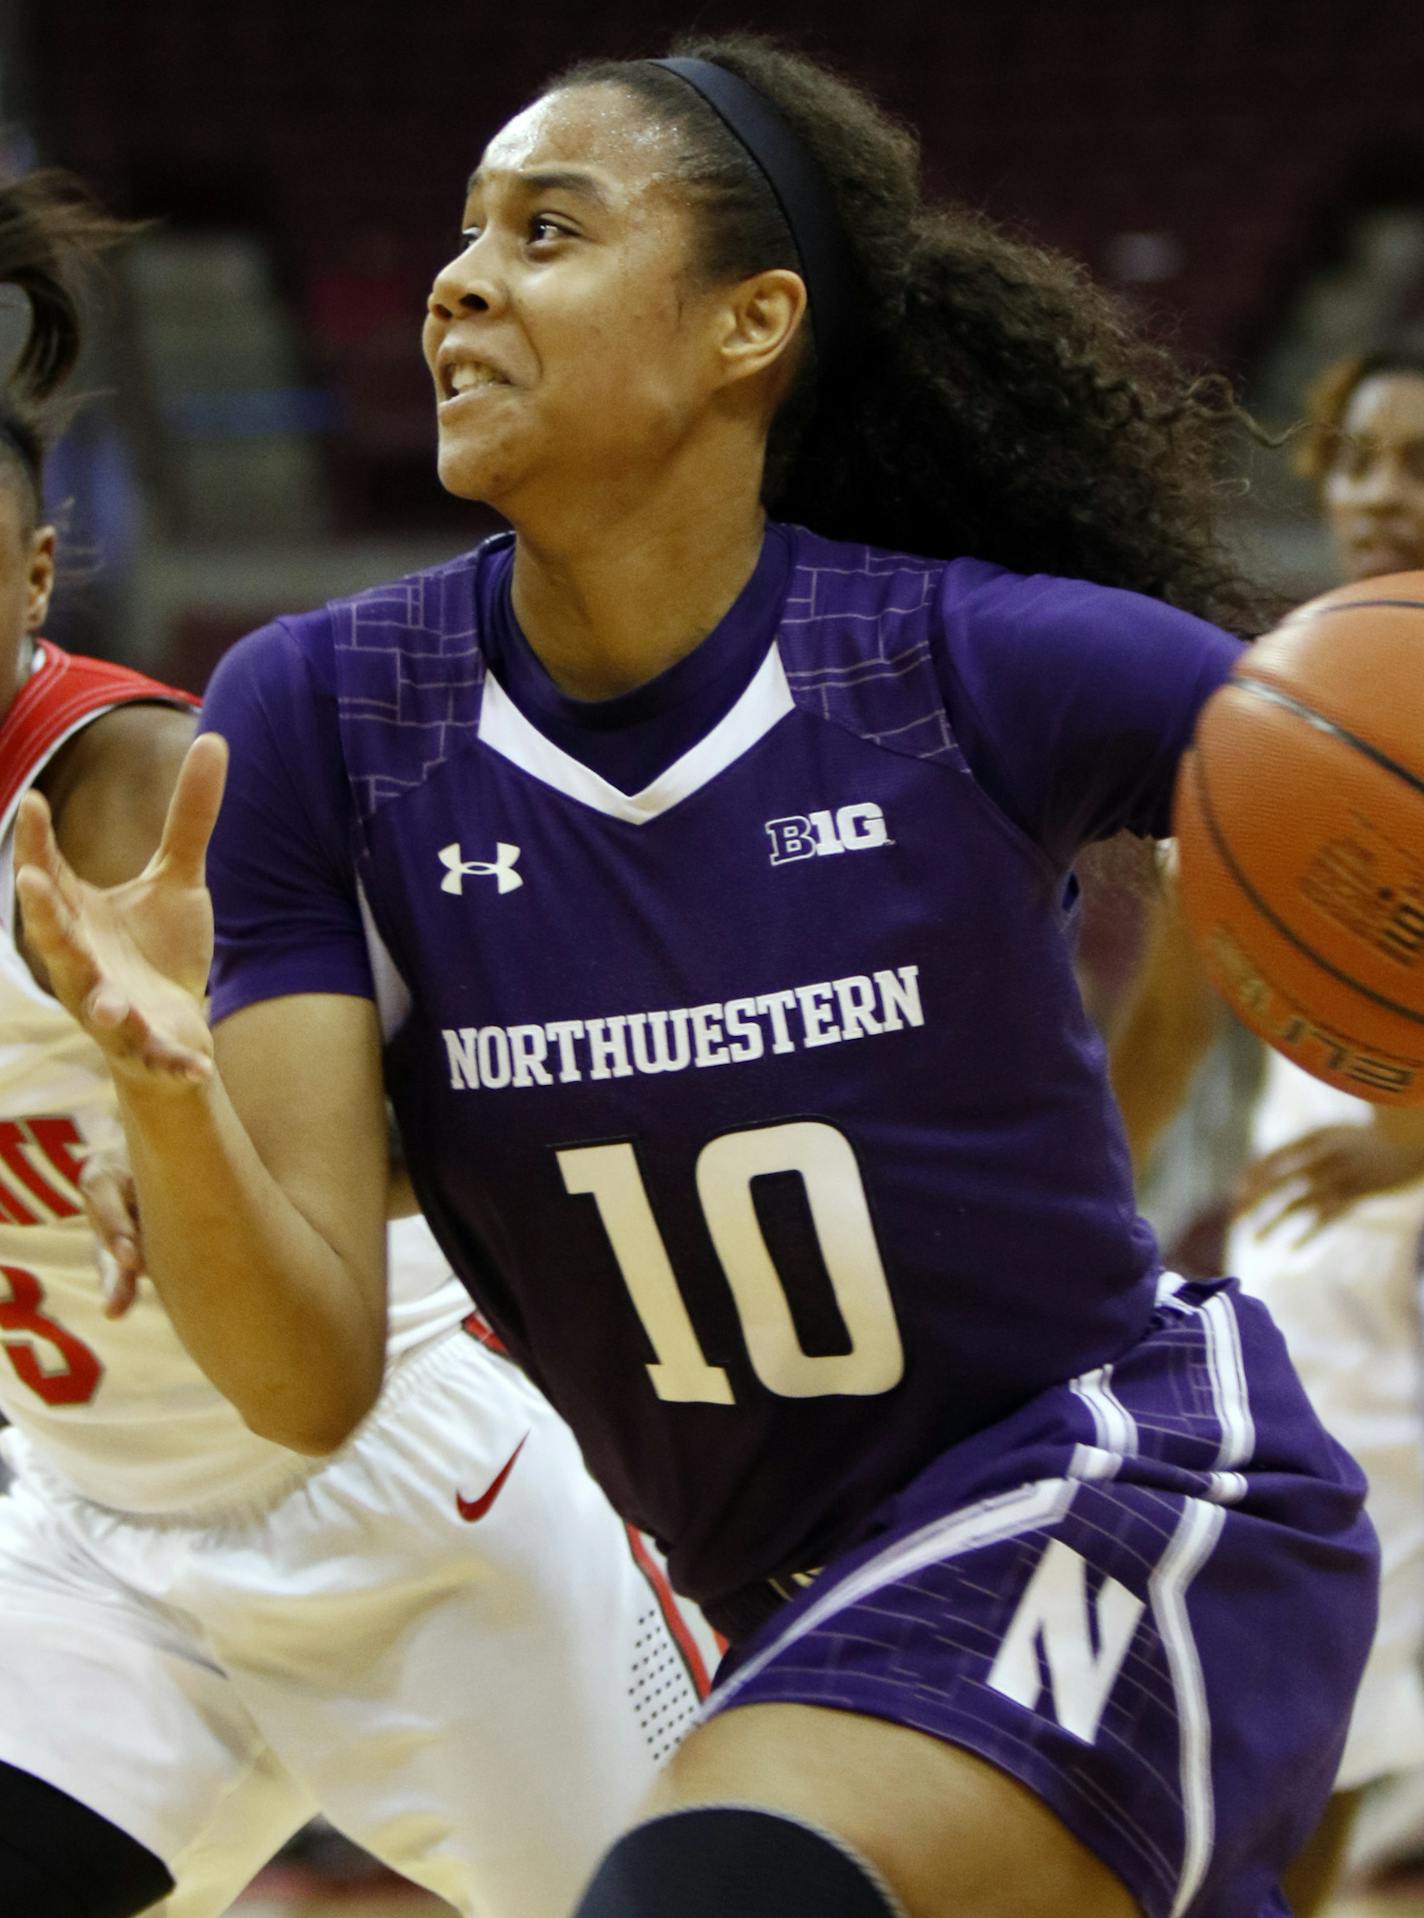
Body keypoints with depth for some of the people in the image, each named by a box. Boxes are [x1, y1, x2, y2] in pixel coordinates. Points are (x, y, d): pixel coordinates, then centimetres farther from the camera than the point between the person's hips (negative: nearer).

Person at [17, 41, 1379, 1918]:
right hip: (810, 1604, 5)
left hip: (1131, 1484, -5)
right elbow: (314, 1375, -11)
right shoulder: (321, 720, -9)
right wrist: (173, 1099, -32)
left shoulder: (987, 665, -17)